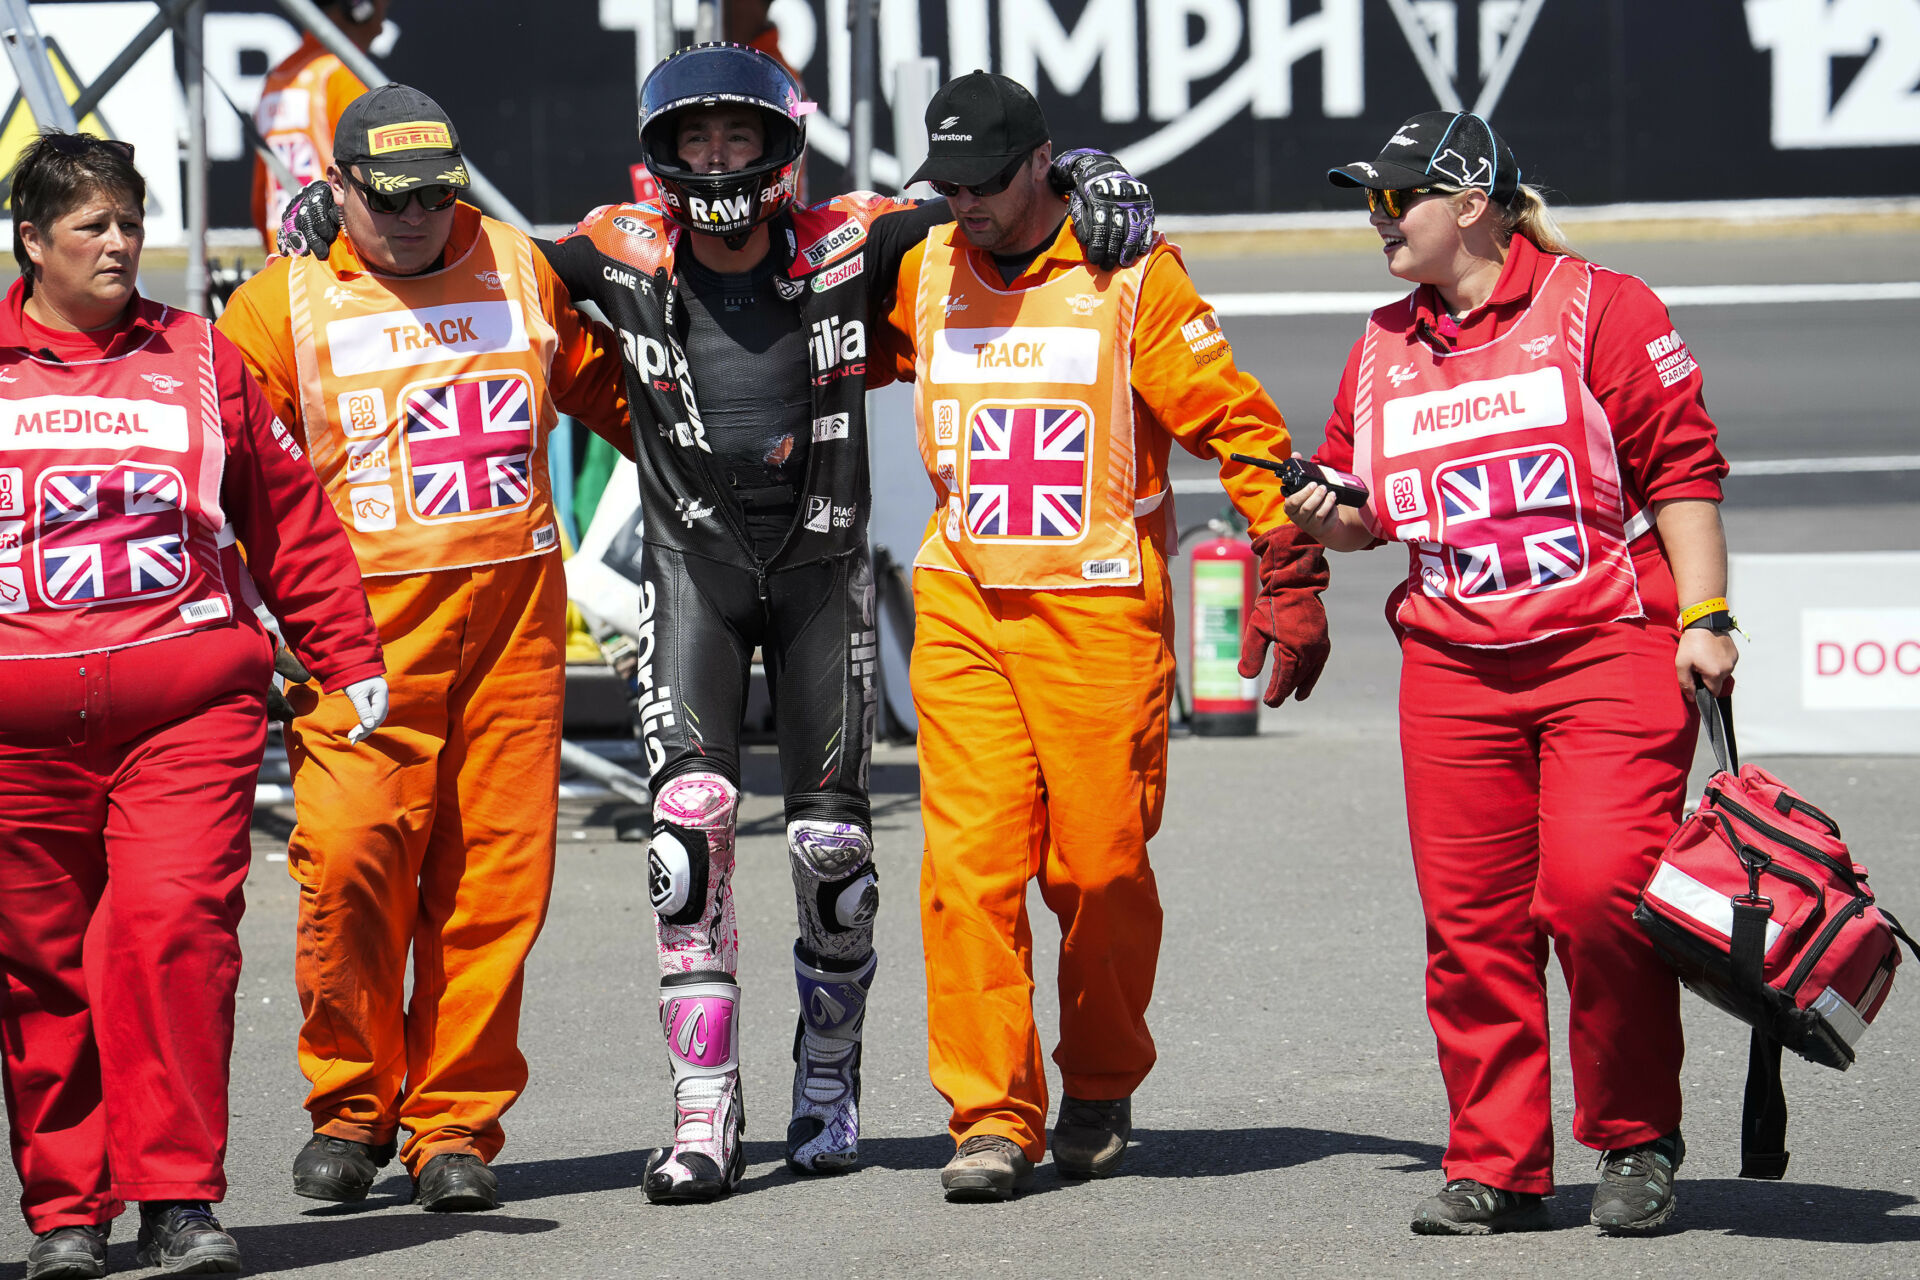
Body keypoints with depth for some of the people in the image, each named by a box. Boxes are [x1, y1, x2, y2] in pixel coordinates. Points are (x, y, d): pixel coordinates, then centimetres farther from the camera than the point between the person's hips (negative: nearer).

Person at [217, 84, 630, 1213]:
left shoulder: (521, 270, 12)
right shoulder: (287, 302, 3)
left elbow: (607, 389, 27)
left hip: (513, 610, 3)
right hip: (364, 624, -2)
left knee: (495, 877, -1)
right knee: (351, 859, -16)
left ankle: (457, 1125, 9)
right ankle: (353, 1108, 2)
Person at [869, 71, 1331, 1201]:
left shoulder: (1130, 278, -5)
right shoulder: (924, 273, 7)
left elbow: (1239, 426, -3)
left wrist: (1293, 580, -6)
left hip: (1102, 609, -3)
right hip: (963, 607, 3)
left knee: (1101, 864, 1)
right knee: (970, 860, -7)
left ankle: (1102, 1093, 21)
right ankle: (993, 1116, -4)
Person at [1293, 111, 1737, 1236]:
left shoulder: (1598, 309, 0)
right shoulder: (1384, 350, 16)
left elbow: (1680, 467, -2)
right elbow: (1369, 509, 26)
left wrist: (1704, 616, -10)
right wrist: (1331, 515, 2)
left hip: (1612, 648, -5)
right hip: (1453, 668, 5)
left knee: (1596, 888, -17)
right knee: (1471, 922, 0)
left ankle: (1638, 1141, -1)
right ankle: (1496, 1168, 9)